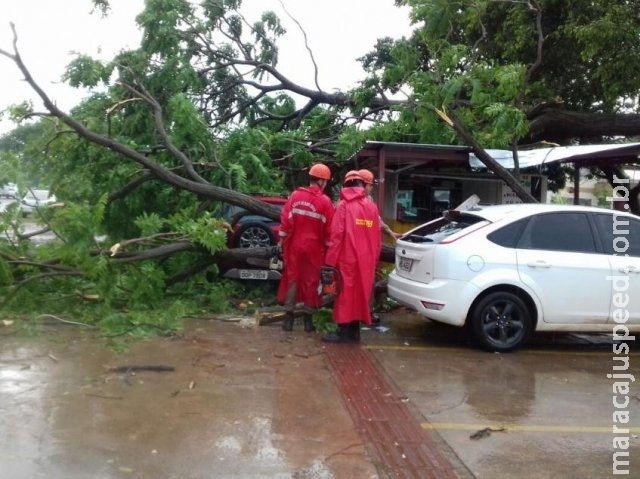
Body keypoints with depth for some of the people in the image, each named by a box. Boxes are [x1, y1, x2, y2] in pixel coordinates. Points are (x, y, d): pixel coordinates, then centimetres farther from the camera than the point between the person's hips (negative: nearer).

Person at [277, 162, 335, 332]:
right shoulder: (325, 201, -9)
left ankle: (289, 316, 12)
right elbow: (328, 228, -7)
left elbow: (285, 219, -2)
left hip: (295, 245, 2)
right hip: (314, 248, -2)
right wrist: (328, 246, 4)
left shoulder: (296, 195, -2)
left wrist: (281, 240, 4)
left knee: (292, 278, 11)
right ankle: (308, 317, 13)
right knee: (311, 281, 8)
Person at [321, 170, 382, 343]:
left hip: (347, 259, -4)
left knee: (345, 293, 2)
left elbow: (336, 236, -11)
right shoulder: (372, 207, 6)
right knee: (360, 293, 12)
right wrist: (374, 259, 16)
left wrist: (330, 262, -8)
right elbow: (377, 237, 7)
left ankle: (344, 332, 6)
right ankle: (354, 331, 19)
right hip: (366, 260, 4)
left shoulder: (343, 205, -6)